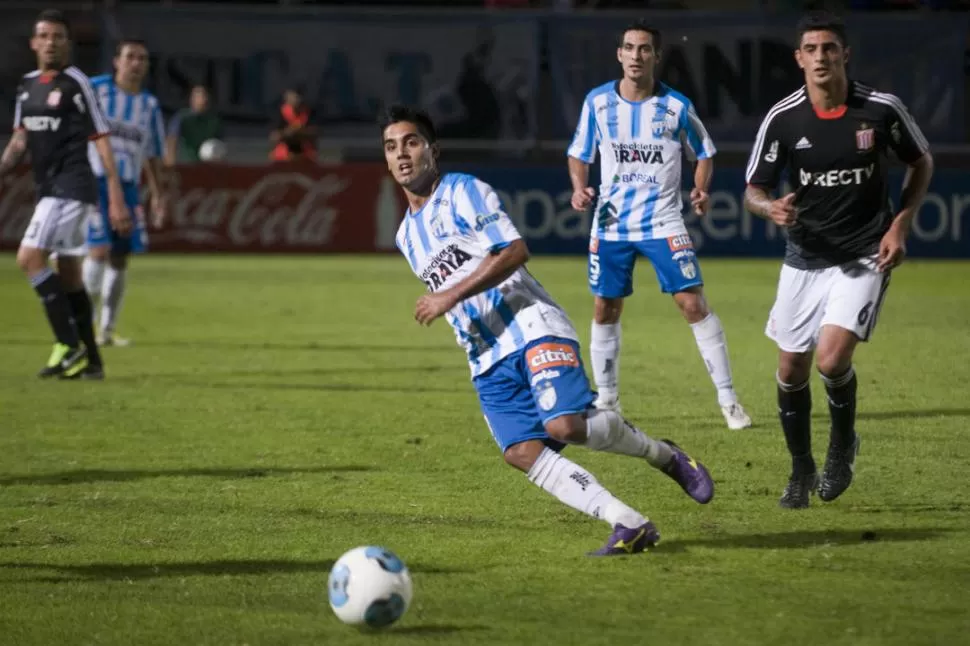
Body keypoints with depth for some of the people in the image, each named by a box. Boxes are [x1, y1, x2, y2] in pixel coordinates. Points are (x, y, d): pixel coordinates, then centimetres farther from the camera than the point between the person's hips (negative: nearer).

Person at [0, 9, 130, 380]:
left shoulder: (75, 83, -9)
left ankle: (69, 346, -14)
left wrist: (116, 199, -14)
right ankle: (90, 362, 16)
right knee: (68, 275, 10)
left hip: (71, 187, -8)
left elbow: (101, 141, -10)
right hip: (49, 189, 8)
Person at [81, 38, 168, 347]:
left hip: (129, 187, 5)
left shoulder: (150, 105, 12)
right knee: (99, 250, -17)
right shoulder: (95, 90, -2)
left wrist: (157, 195, 14)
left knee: (119, 259, 5)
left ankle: (107, 329, 15)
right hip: (94, 182, -5)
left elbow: (153, 155, 19)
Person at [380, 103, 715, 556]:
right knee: (521, 451, -14)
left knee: (565, 425, -25)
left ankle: (664, 455, 2)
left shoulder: (463, 192, -2)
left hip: (531, 328, -7)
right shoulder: (407, 236, 21)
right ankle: (629, 524, -18)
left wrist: (449, 297, -16)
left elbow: (514, 251, -14)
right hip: (485, 359, 7)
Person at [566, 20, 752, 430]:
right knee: (604, 309, 7)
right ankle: (606, 400, 23)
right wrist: (579, 189, -8)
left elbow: (704, 153, 9)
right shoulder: (597, 102, -1)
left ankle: (728, 399, -4)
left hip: (662, 222, -2)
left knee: (693, 303, -10)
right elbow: (579, 154, 11)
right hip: (611, 223, 2)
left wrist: (701, 190, -9)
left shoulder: (676, 106, -4)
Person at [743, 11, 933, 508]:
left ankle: (843, 444, 11)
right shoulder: (782, 119, -10)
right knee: (792, 369, 5)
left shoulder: (882, 110, -11)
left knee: (832, 359, -19)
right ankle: (801, 471, 28)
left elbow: (921, 163, 6)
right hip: (805, 257, 3)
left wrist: (901, 225, -5)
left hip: (865, 258, -2)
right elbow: (753, 190, -4)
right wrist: (771, 208, -28)